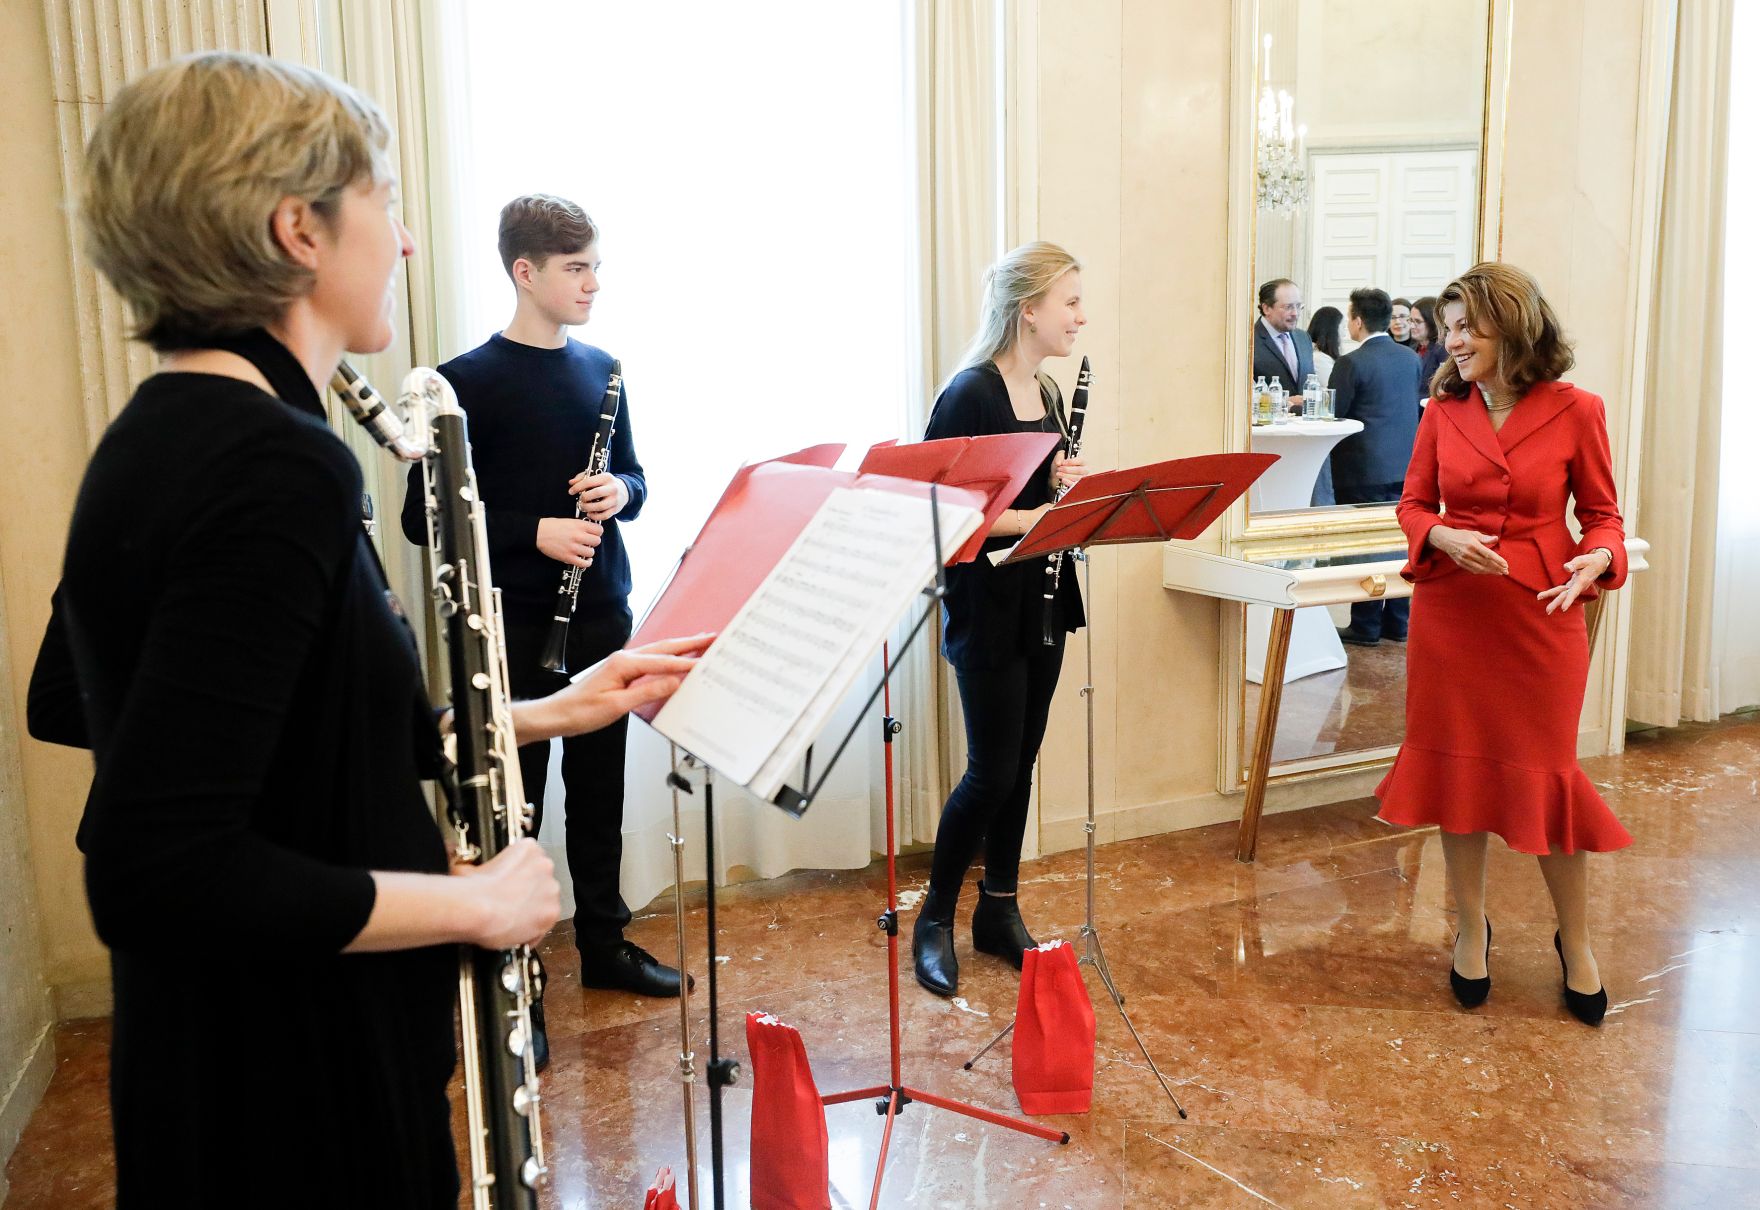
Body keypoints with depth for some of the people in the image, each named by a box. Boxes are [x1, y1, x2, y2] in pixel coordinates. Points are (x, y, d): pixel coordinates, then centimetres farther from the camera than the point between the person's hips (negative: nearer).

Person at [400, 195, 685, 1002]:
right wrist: (533, 531, -20)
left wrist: (620, 492, -7)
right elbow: (423, 516, -10)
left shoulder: (601, 369, 8)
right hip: (515, 626, -5)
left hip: (602, 613, 5)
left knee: (599, 786, 15)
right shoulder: (470, 381, -9)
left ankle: (604, 942, 31)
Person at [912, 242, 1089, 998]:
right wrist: (1031, 517, -23)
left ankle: (999, 912, 26)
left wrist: (1068, 485, -3)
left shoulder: (1049, 396, 10)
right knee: (992, 772, -3)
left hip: (1041, 602, 8)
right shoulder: (970, 395, -14)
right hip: (987, 608, -8)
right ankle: (934, 919, 14)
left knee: (1020, 764, 13)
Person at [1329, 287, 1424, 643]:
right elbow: (1414, 406, 15)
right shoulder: (1410, 358, 7)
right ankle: (1397, 623, 19)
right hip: (1404, 464, 6)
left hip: (1364, 469, -6)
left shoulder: (1351, 363, -14)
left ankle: (1365, 627, 7)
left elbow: (1334, 414, -11)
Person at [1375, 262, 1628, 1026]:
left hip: (1540, 616, -2)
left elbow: (1603, 514, 2)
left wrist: (1597, 559, -19)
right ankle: (1471, 931, 27)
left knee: (1545, 774, 3)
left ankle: (1575, 944, 25)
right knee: (1457, 766, 9)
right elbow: (1413, 503, 7)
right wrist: (1445, 537, -14)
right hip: (1452, 611, 3)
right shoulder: (1443, 410, 2)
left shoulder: (1575, 412, -5)